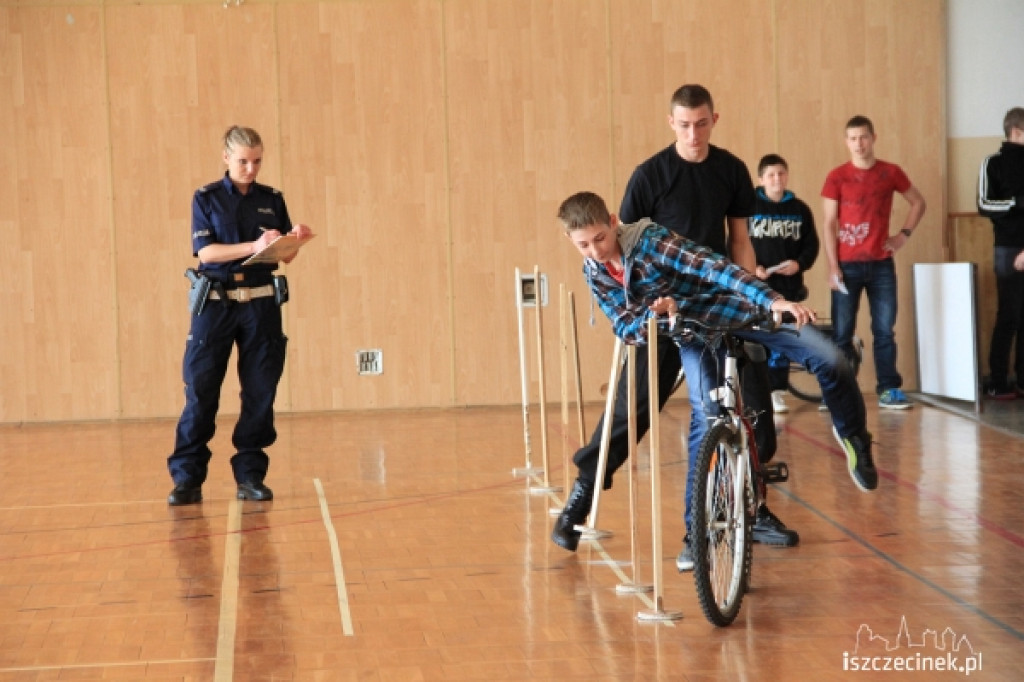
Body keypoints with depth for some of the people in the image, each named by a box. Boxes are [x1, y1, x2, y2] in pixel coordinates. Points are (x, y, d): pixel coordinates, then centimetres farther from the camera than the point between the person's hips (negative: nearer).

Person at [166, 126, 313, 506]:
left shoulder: (272, 200, 10)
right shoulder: (206, 198, 2)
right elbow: (205, 251, -9)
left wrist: (294, 240, -12)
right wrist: (253, 247, -21)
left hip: (261, 303, 3)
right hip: (216, 303, -3)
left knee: (260, 392, 2)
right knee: (199, 391, -4)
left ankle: (250, 475, 11)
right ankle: (187, 478, 2)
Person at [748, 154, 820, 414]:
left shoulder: (800, 209, 8)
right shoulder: (749, 207, 0)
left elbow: (811, 245, 9)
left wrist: (799, 264, -9)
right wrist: (750, 268, -15)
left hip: (788, 285, 3)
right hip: (756, 285, -2)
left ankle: (777, 392, 12)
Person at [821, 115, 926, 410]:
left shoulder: (890, 172, 4)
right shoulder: (836, 177, -1)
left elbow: (918, 203, 17)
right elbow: (829, 224, -2)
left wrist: (904, 234, 4)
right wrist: (833, 266, -8)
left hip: (881, 263, 1)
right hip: (847, 264, -1)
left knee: (884, 329, 3)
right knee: (842, 332, 1)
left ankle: (889, 389, 9)